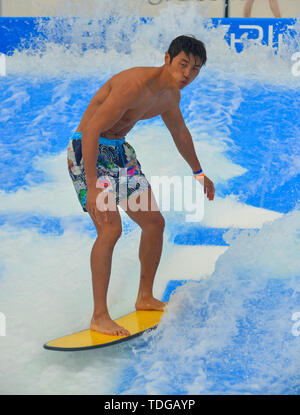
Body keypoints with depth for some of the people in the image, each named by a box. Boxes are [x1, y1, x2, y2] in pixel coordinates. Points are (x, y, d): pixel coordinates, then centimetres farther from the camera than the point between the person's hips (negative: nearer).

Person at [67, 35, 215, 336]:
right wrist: (92, 187, -35)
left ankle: (145, 298, 25)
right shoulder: (136, 85, -27)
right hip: (88, 150, -9)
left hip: (119, 151, 9)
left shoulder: (171, 94, 2)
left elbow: (180, 133, 22)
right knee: (110, 228, -22)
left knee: (154, 222, 9)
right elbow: (91, 130, -31)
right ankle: (99, 317, -11)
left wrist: (198, 172, 34)